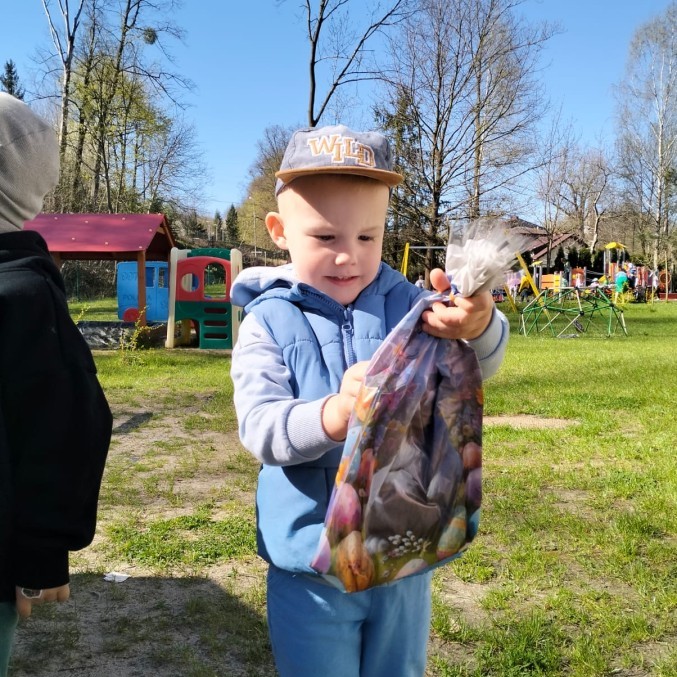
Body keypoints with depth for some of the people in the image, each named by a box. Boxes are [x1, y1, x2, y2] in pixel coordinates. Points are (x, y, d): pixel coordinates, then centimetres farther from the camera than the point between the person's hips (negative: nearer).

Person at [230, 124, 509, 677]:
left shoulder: (404, 304, -3)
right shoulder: (270, 322, -9)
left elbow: (481, 363, -16)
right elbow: (260, 429, -20)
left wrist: (479, 324, -41)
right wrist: (333, 415, -41)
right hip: (312, 568, -2)